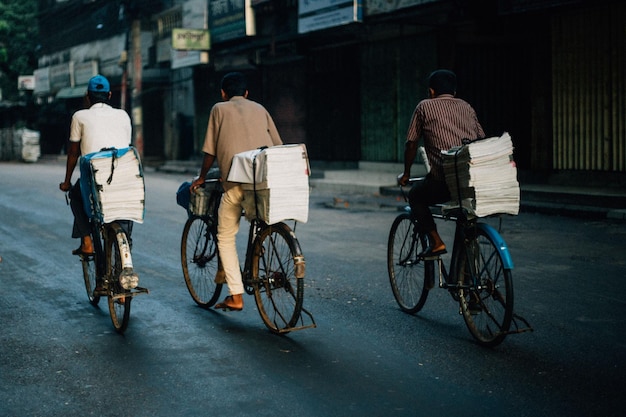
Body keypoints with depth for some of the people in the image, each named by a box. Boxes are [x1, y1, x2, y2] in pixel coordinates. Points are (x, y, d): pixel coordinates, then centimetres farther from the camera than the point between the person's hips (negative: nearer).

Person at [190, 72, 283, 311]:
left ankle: (236, 296, 4)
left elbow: (210, 152, 11)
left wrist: (201, 177, 25)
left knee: (226, 237, 8)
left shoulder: (219, 109, 13)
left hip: (236, 180, -3)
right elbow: (278, 145, 18)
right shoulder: (259, 109, 21)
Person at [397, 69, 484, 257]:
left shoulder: (425, 107, 11)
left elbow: (411, 144, 11)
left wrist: (406, 173, 25)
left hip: (445, 180, -5)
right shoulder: (467, 107, 22)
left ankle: (435, 241, 7)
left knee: (416, 195, 21)